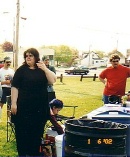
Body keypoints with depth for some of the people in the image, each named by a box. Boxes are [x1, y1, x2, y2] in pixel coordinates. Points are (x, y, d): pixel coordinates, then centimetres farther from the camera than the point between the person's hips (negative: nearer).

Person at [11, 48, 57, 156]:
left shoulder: (43, 70, 8)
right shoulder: (21, 70, -1)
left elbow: (53, 80, -4)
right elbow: (15, 87, -5)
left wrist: (45, 68, -14)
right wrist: (13, 103, -12)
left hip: (40, 107, 3)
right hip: (24, 106, -3)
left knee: (37, 132, 11)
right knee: (22, 132, 2)